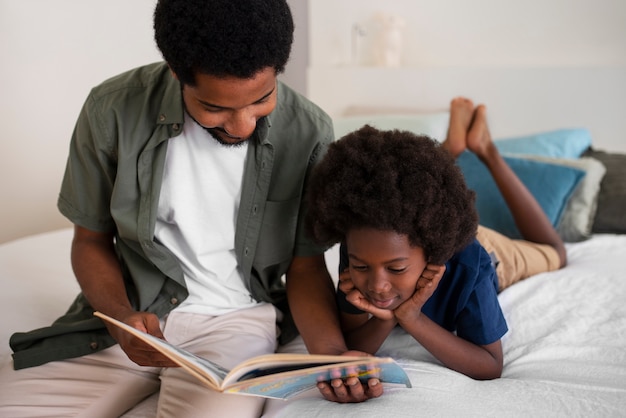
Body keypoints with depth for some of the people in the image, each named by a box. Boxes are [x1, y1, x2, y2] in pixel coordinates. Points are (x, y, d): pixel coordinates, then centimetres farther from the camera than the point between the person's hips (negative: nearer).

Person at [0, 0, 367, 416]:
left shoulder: (309, 132, -10)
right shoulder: (113, 110, -8)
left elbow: (306, 264, -1)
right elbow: (91, 239, 4)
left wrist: (334, 353, -20)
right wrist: (121, 315, -15)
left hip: (236, 318, -2)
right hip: (129, 315, 3)